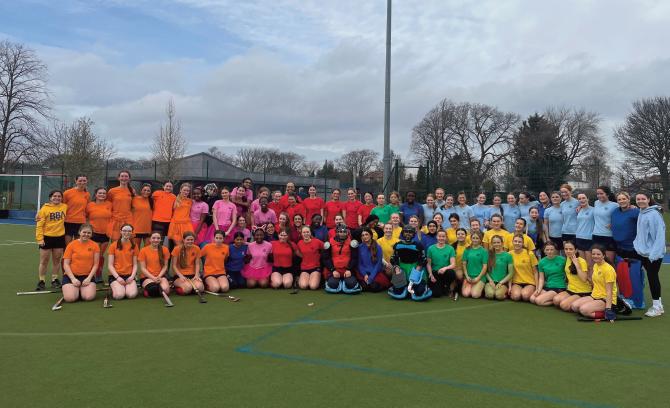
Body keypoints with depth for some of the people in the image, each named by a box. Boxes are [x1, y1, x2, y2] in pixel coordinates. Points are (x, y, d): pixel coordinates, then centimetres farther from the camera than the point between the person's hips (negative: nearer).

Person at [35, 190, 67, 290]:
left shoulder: (65, 207, 2)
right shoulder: (45, 208, -5)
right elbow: (39, 225, -6)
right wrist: (39, 238, -12)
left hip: (60, 237, 2)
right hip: (46, 237, -2)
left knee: (57, 260, 11)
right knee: (44, 261, 6)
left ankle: (54, 280, 22)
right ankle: (41, 281, 15)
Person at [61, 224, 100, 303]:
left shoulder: (95, 246, 2)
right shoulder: (71, 245, 0)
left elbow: (95, 264, 2)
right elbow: (66, 264, -2)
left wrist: (89, 278, -10)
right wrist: (73, 279, -12)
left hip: (87, 276, 1)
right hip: (71, 276, -1)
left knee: (89, 297, -21)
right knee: (70, 298, -22)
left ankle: (82, 290, 13)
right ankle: (76, 290, 13)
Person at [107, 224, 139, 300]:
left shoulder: (134, 246, 7)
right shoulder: (113, 245, 2)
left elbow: (135, 264, 7)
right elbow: (110, 265, 0)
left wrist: (132, 276, -10)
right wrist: (117, 277, -13)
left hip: (129, 275, 1)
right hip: (115, 275, -1)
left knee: (132, 295, -25)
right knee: (119, 295, -26)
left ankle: (128, 287, 7)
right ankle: (114, 288, 7)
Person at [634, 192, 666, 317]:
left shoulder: (654, 214, -16)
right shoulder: (641, 213, 9)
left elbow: (659, 235, -20)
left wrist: (654, 253, -24)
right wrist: (637, 245, 15)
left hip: (653, 254, -8)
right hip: (644, 252, 8)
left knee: (652, 277, -2)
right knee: (651, 278, 13)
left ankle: (657, 306, 9)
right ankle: (657, 304, 25)